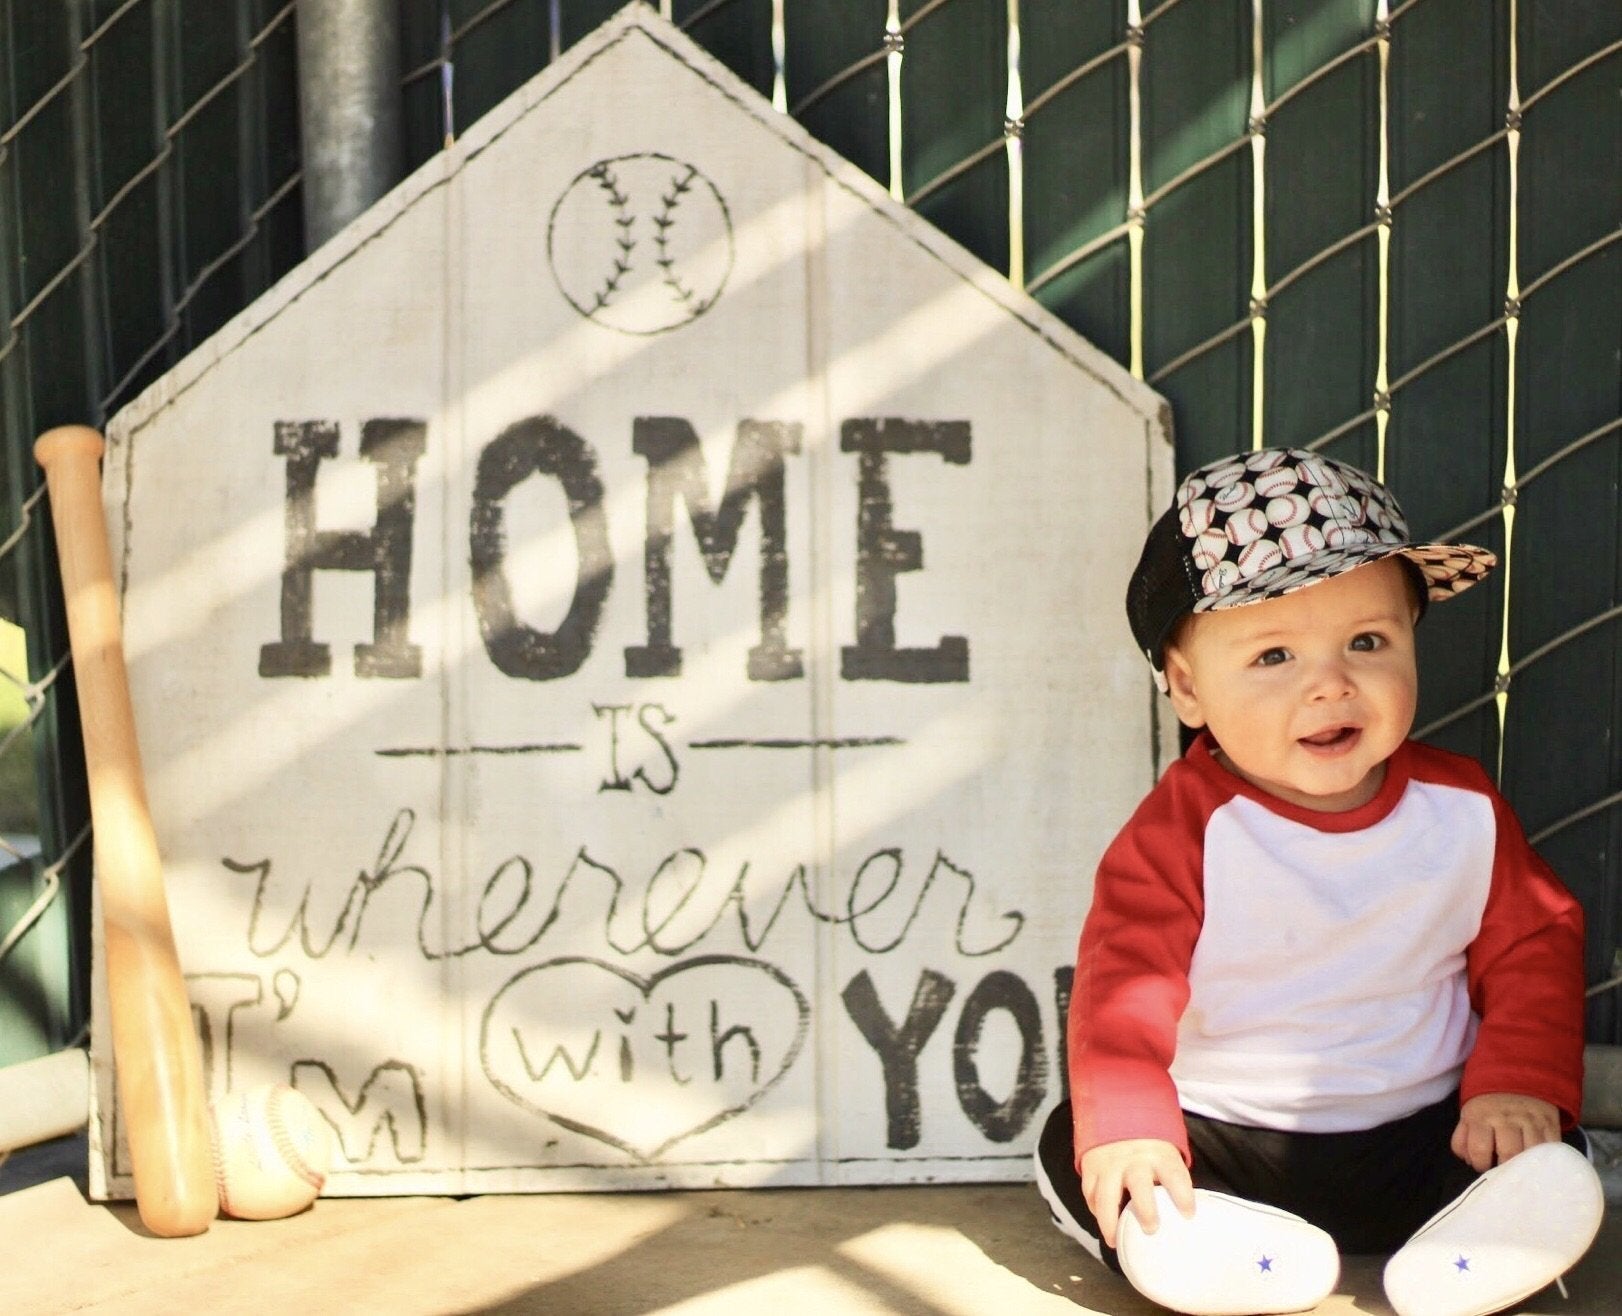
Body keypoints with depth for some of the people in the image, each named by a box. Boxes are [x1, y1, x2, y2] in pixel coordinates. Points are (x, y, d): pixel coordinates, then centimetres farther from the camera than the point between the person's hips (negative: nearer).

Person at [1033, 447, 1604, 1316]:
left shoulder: (1463, 809, -2)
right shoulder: (1186, 827, -13)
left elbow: (1533, 951, 5)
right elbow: (1126, 981, -18)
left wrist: (1517, 1085, -8)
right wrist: (1125, 1128, -30)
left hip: (1421, 1137, 2)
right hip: (1222, 1139, -2)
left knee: (1555, 1173, -19)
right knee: (1070, 1150, -23)